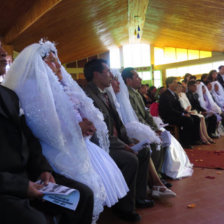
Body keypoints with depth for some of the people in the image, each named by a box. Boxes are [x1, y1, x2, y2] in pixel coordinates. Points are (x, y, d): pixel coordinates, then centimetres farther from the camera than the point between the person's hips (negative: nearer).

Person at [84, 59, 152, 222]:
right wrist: (124, 146, -19)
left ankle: (138, 197, 17)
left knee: (144, 152, 6)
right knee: (131, 159, -26)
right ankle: (124, 207, -7)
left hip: (114, 141, 10)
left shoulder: (106, 95, 13)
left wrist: (129, 141, 4)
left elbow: (117, 122, 16)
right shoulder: (88, 96, -19)